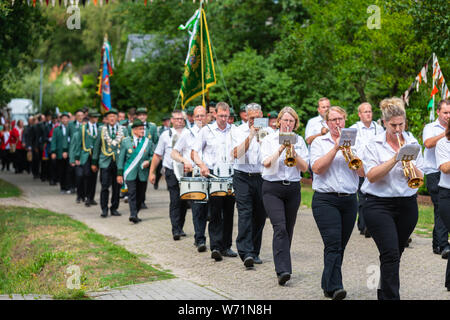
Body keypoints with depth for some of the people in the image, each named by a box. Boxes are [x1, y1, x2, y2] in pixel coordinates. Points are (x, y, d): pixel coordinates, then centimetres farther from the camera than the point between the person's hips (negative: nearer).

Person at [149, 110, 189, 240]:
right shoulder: (165, 135, 9)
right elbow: (157, 155, 12)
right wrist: (152, 172, 9)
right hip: (171, 172, -1)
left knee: (184, 201, 8)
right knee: (175, 200, -10)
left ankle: (180, 228, 21)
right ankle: (176, 230, -11)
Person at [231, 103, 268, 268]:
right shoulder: (239, 131, 2)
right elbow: (237, 154, -12)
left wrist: (261, 139, -16)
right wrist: (250, 135, -18)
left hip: (261, 177, 2)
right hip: (243, 177, -2)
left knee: (259, 216, 5)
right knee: (245, 213, -13)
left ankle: (254, 252, 16)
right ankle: (246, 253, -21)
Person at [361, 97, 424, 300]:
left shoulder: (413, 144, 7)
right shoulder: (374, 145, -2)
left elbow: (419, 179, 2)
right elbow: (371, 176, -13)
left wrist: (410, 164, -17)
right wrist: (394, 159, -21)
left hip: (407, 205, 4)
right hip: (379, 205, -4)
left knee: (395, 254, 13)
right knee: (391, 254, -14)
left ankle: (384, 293, 32)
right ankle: (392, 296, -13)